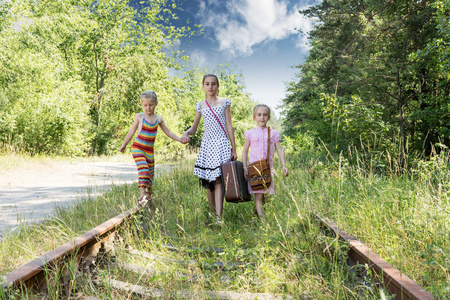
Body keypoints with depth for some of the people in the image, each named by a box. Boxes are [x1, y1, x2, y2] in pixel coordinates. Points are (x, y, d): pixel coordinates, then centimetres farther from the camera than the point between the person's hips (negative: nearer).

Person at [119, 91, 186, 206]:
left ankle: (148, 195, 28)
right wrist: (124, 145, 13)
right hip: (138, 148, -4)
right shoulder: (139, 117, -3)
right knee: (143, 170, -21)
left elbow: (168, 132, 13)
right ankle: (142, 196, -22)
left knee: (150, 173, 10)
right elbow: (132, 131, 6)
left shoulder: (159, 119, 5)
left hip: (149, 150, 4)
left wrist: (179, 139, 3)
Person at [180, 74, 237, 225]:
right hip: (207, 144, 3)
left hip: (222, 144, -3)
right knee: (207, 180, 1)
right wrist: (185, 133, -10)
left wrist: (234, 149, 1)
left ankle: (219, 216, -17)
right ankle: (212, 212, 15)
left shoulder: (225, 103, 5)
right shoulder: (200, 105, 11)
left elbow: (229, 126, 4)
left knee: (218, 179, -13)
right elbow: (194, 127, 14)